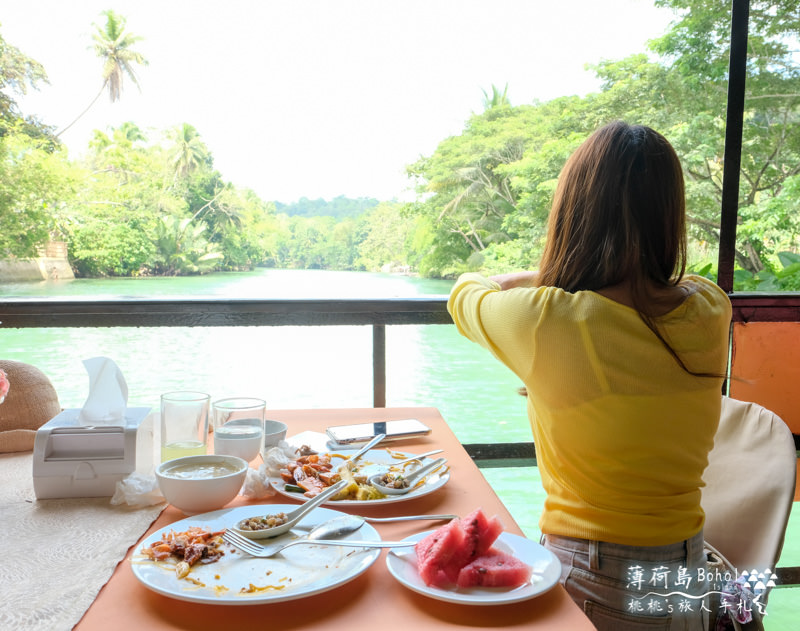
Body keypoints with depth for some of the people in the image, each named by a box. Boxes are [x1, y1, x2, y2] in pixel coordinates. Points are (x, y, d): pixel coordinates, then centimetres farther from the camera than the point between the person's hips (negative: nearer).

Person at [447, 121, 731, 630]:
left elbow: (465, 292, -1)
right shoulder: (711, 310, -9)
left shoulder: (544, 320, -24)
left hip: (587, 586, -5)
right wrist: (550, 279, 24)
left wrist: (531, 278, 22)